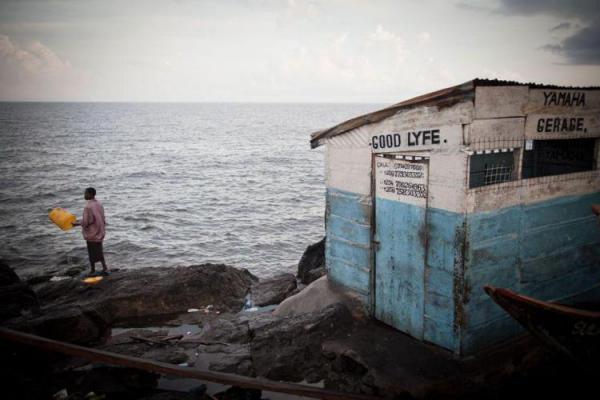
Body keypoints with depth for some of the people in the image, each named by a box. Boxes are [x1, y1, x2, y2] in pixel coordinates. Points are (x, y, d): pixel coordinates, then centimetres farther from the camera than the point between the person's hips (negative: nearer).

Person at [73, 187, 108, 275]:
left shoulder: (88, 206, -21)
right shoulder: (99, 204, 3)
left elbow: (86, 222, -21)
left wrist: (77, 223, -2)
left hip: (92, 233, -7)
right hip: (99, 232, 7)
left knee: (92, 253, 7)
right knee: (99, 252, 18)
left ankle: (93, 271, 18)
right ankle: (105, 268, 16)